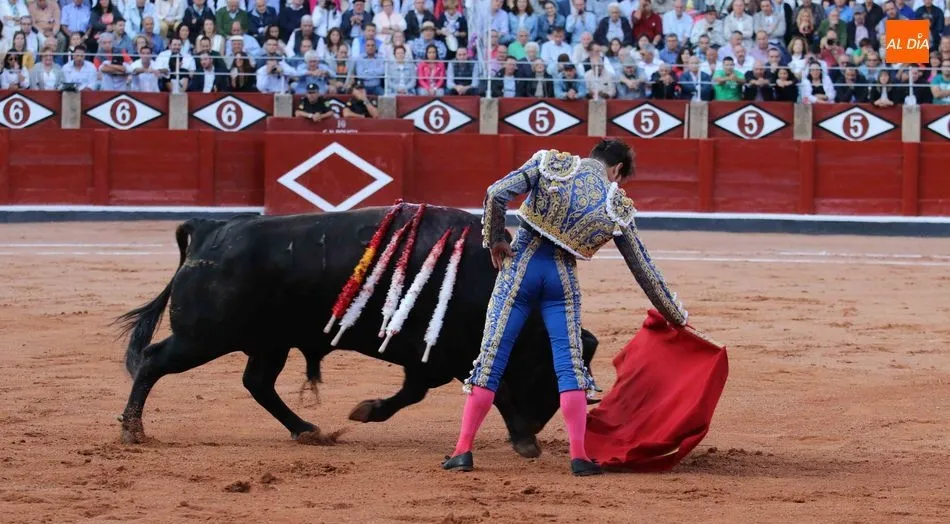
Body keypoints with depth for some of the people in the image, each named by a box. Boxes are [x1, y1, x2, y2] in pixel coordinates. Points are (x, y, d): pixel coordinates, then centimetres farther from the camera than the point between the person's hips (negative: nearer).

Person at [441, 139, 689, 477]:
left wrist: (494, 240, 4)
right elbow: (643, 269, 10)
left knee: (491, 357, 3)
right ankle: (579, 457, 0)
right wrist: (676, 317, 20)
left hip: (519, 266, 0)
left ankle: (463, 452, 2)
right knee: (570, 366, 7)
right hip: (563, 279, 0)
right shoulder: (618, 208, 4)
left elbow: (496, 195, -11)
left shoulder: (550, 164, 2)